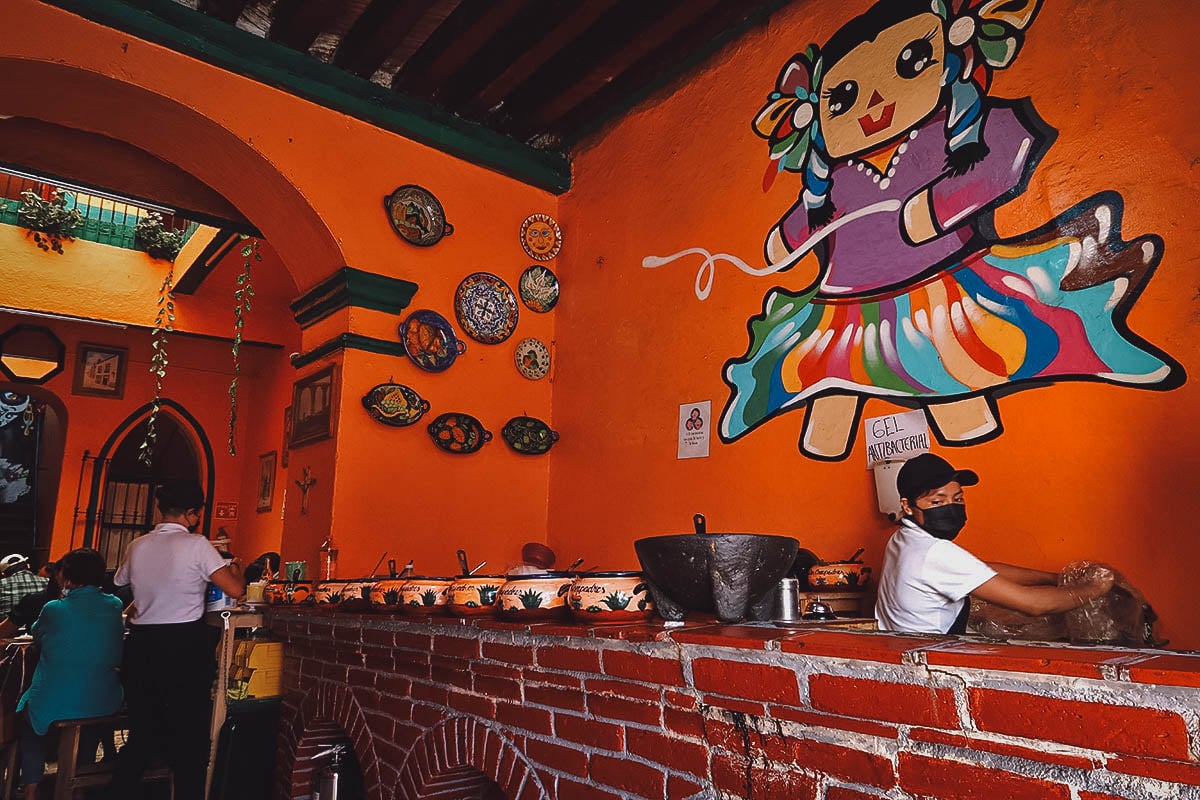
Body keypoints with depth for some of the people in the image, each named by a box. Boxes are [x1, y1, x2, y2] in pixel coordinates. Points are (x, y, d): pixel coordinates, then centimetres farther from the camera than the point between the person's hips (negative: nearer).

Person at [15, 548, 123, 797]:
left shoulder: (54, 609, -13)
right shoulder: (114, 606, -4)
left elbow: (36, 634, 9)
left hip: (54, 707, -2)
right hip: (105, 707, 2)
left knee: (29, 720, 31)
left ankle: (31, 790, 31)